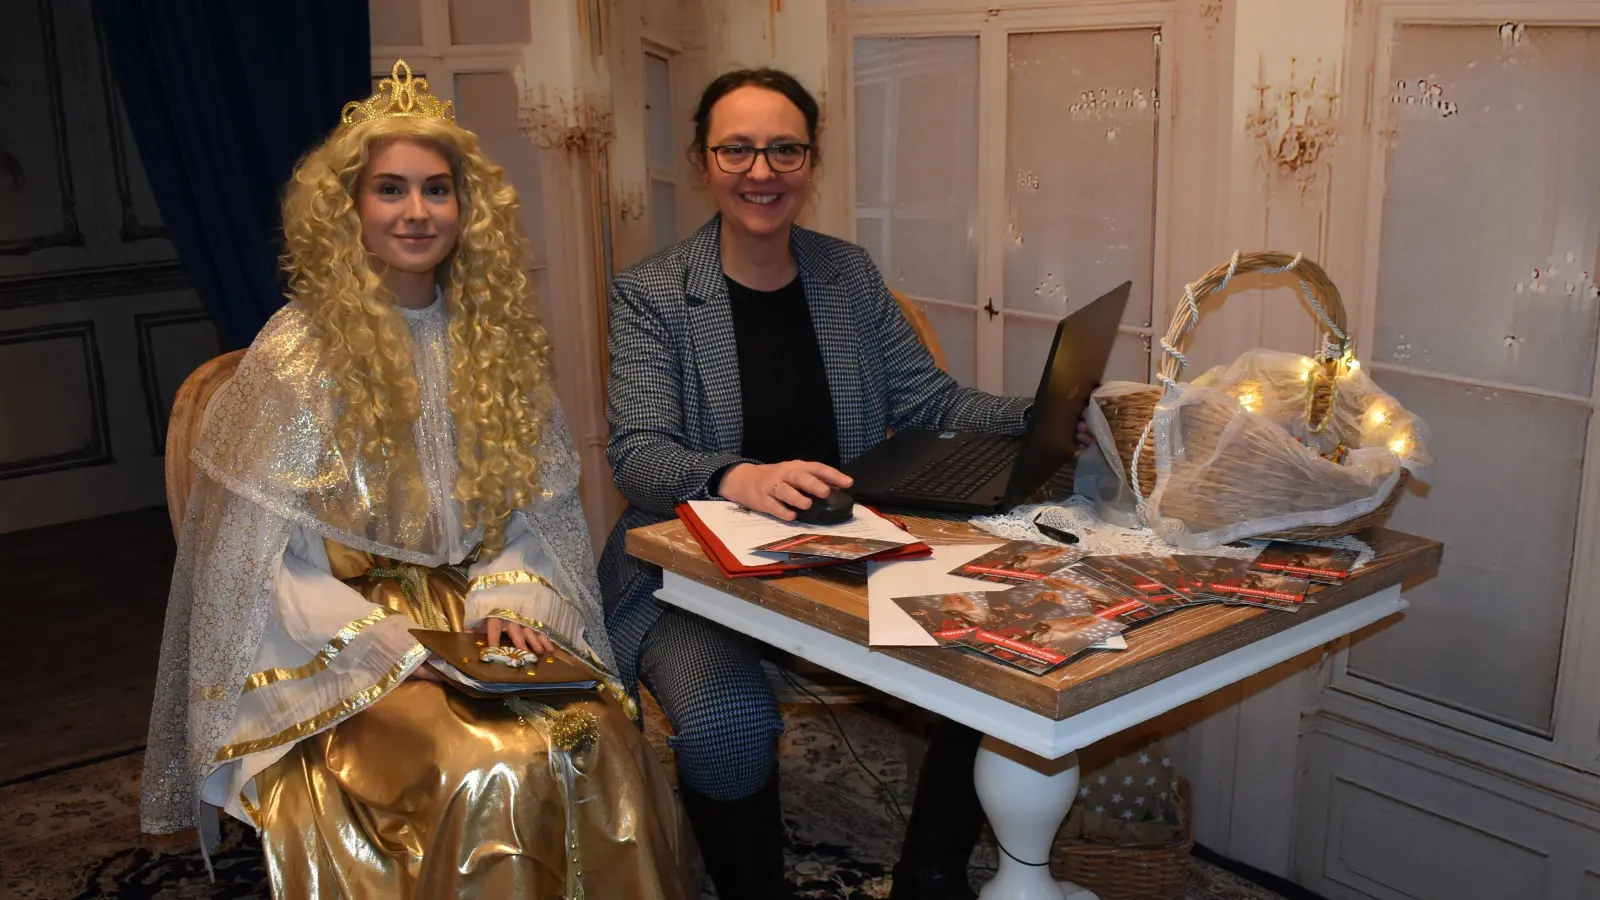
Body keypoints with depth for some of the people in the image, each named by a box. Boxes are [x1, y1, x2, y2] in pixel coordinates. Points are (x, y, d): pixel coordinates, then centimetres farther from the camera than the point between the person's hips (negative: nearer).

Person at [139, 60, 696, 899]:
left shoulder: (497, 337, 5)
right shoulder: (298, 354, -8)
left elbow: (538, 512, 9)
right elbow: (257, 564, -10)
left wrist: (508, 604, -10)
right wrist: (398, 647, -20)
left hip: (476, 616, 4)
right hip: (337, 653, -3)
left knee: (601, 736, -25)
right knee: (490, 769, -29)